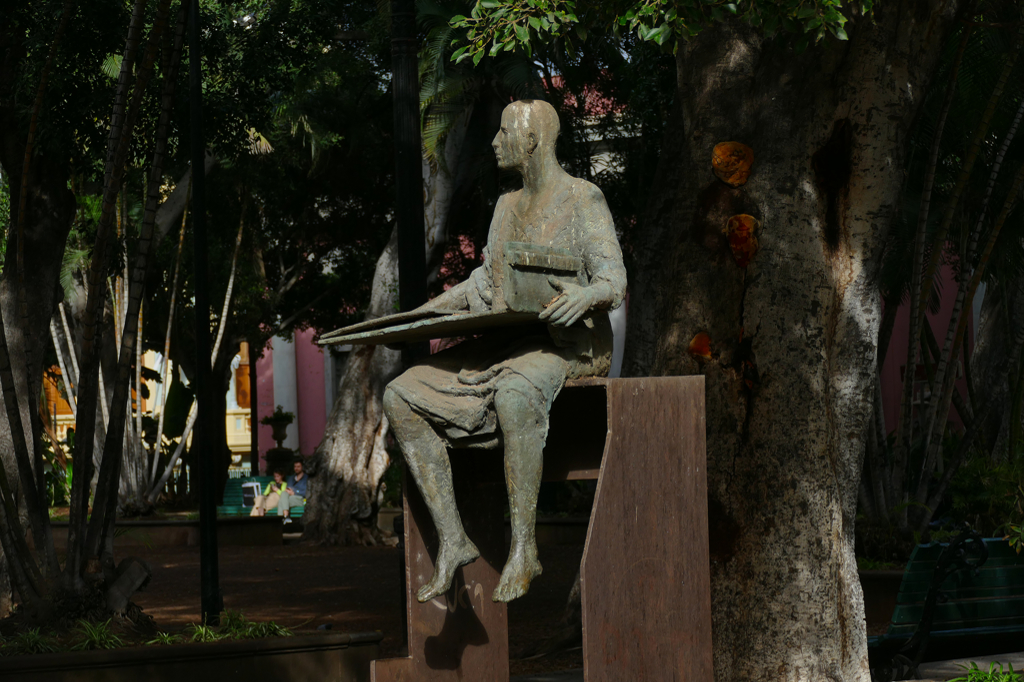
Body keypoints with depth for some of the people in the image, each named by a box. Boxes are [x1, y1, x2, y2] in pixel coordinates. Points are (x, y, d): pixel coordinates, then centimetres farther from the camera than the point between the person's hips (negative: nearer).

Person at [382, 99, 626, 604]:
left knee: (513, 396, -43)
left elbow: (614, 282, -13)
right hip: (504, 343, 8)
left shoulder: (583, 199, -4)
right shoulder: (507, 206, 19)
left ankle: (524, 547, -38)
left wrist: (587, 294, -36)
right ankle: (451, 539, -15)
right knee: (402, 397, -11)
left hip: (565, 344, -8)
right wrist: (423, 313, 18)